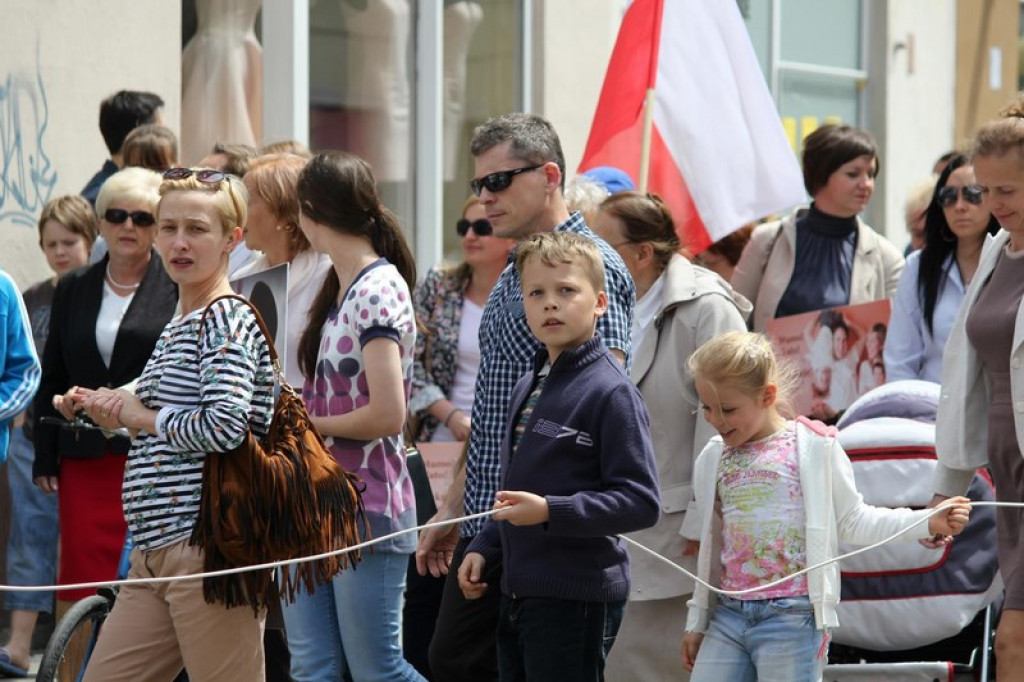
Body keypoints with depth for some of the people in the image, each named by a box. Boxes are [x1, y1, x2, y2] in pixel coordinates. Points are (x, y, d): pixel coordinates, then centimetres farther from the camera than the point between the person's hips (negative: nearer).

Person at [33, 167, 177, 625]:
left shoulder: (180, 288, 0)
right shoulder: (73, 289, 14)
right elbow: (52, 378, 16)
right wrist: (45, 458, 11)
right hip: (85, 459, 4)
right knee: (82, 574, 0)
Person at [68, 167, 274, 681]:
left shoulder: (227, 321, -9)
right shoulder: (176, 328, 20)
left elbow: (223, 428, -22)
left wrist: (144, 416, -8)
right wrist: (109, 412, 12)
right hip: (155, 554, 10)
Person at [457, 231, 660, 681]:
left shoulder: (611, 393, -13)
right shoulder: (528, 389, 15)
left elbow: (640, 502, -18)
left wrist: (550, 512, -25)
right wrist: (484, 547, 16)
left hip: (577, 597, -9)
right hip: (519, 593, 9)